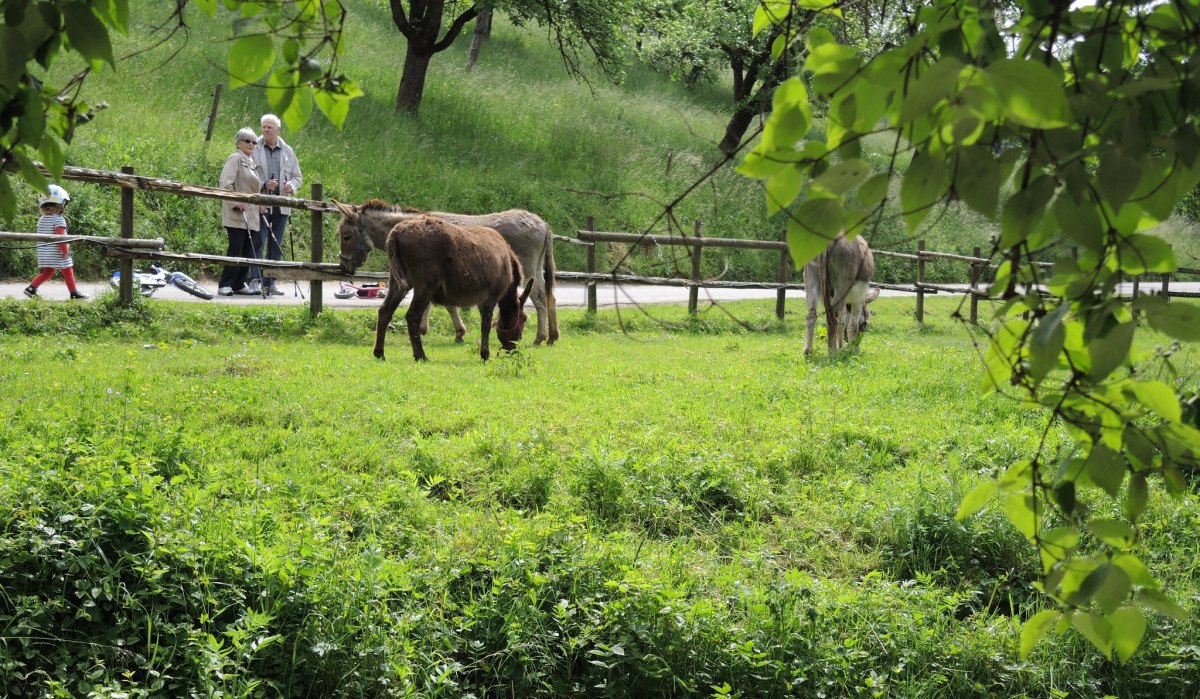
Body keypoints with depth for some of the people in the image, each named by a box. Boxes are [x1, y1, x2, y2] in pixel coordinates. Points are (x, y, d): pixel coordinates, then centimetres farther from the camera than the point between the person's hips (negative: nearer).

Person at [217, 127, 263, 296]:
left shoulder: (251, 162, 21)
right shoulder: (235, 159, -5)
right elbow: (225, 183, -15)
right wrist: (236, 203, -20)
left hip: (251, 215, 8)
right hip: (236, 215, -8)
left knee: (248, 251, 6)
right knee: (235, 249, -10)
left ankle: (239, 284, 12)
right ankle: (225, 285, -7)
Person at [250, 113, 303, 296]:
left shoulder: (287, 151, 13)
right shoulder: (255, 149, 1)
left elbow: (297, 176, 20)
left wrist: (291, 185, -2)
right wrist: (264, 184, -16)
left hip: (281, 204, 4)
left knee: (276, 245, 7)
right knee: (258, 243, -9)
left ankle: (270, 283, 12)